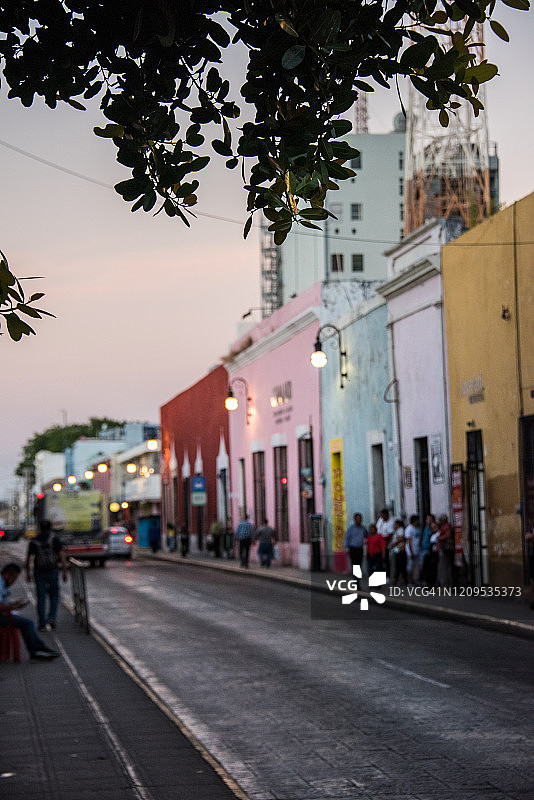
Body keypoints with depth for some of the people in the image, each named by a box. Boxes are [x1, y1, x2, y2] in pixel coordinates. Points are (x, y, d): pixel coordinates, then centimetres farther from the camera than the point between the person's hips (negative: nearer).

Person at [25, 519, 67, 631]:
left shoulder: (34, 541, 1)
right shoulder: (55, 538, -3)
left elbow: (29, 559, -2)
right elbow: (62, 555, -9)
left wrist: (28, 573, 8)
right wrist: (64, 571, -5)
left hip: (39, 572, 1)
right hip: (53, 571, -1)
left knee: (41, 598, 6)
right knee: (54, 595, 16)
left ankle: (42, 624, 4)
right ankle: (52, 618, 0)